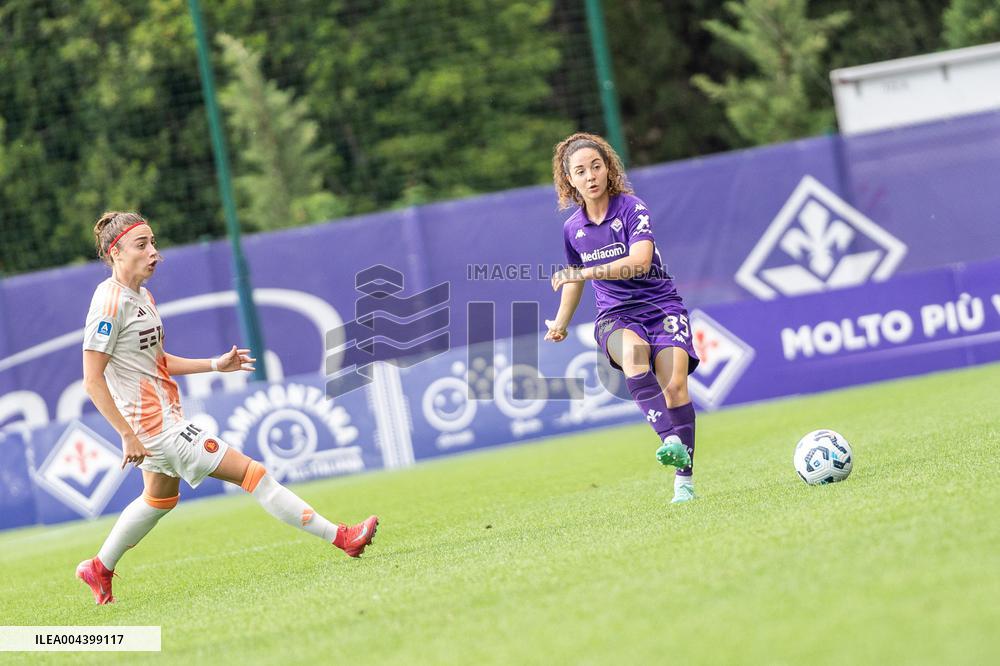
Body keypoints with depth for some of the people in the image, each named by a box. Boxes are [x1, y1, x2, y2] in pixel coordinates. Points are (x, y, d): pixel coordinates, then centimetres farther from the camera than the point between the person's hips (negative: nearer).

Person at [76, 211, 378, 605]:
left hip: (165, 420, 11)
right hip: (157, 427, -11)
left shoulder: (141, 296, 10)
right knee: (250, 472, -10)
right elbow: (92, 380, -21)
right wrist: (128, 436, -23)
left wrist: (216, 365, 12)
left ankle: (99, 568, 42)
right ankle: (339, 536, -8)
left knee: (161, 497, 29)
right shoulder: (110, 302, -19)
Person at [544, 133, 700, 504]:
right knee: (632, 351, -35)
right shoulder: (573, 229, 7)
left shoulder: (631, 208, -8)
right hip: (616, 316, 2)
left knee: (674, 385, -23)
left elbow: (640, 261, -23)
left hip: (661, 306, -2)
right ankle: (671, 440, -51)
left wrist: (586, 272, -29)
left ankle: (684, 478, -14)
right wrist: (561, 322, 36)